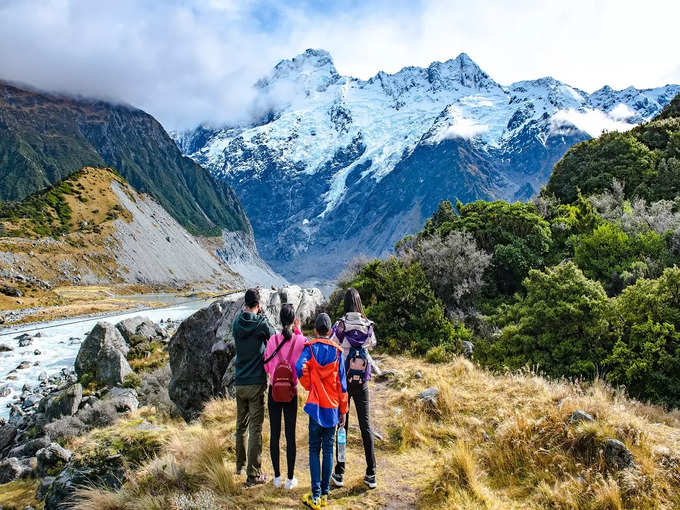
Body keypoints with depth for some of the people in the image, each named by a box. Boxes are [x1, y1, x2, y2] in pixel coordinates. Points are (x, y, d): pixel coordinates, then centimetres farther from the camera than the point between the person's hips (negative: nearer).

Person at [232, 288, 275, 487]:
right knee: (255, 429, -1)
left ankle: (240, 465, 34)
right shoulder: (261, 323, -11)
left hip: (239, 383, 5)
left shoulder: (237, 323, 1)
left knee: (241, 425, 20)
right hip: (256, 383, -5)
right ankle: (253, 474, 2)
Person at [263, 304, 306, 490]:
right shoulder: (300, 340, -12)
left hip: (274, 392, 1)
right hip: (292, 393, 0)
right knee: (290, 435, 8)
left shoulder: (272, 340, -9)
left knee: (275, 434, 11)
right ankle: (290, 478, 15)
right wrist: (298, 331, 9)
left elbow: (267, 367, -2)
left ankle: (277, 476, 20)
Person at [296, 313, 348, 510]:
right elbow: (341, 383, 2)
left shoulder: (310, 347, -2)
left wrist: (308, 385, -2)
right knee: (328, 450, 9)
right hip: (333, 408, 1)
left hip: (316, 406, -1)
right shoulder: (337, 351, 2)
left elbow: (300, 368, -21)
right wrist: (343, 410, 9)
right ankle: (325, 494, 14)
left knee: (314, 451, 4)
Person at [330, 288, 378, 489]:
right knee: (366, 425, 9)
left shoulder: (339, 326, -12)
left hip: (342, 381, -2)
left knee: (342, 425, 8)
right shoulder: (368, 326, -4)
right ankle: (371, 475, 12)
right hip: (362, 382, 2)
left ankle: (339, 474, 14)